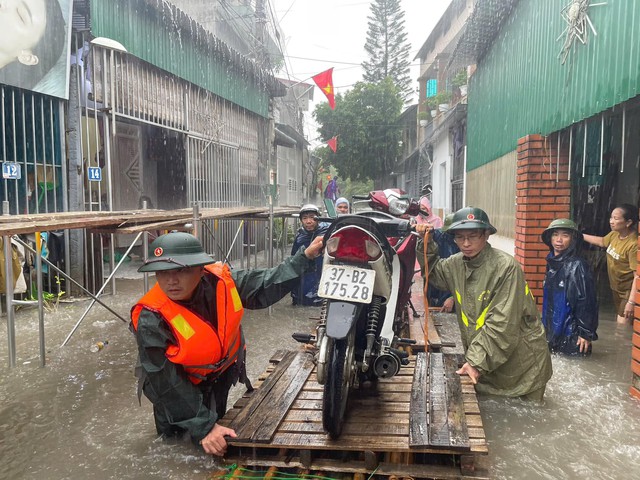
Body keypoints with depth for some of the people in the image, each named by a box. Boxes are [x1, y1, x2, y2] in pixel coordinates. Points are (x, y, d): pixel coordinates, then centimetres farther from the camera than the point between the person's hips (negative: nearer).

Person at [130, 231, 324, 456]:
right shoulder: (151, 320, -36)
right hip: (179, 381, -2)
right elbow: (167, 383, -30)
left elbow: (266, 286, -12)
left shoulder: (218, 281, -28)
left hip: (222, 368, 3)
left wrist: (305, 257, -18)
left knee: (215, 419, 15)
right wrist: (203, 428, -30)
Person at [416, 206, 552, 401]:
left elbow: (502, 325, -24)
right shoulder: (457, 263, -2)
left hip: (521, 361, -5)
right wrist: (427, 243, 3)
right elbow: (433, 271, 20)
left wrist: (477, 361, -24)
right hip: (482, 359, 5)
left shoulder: (506, 267, -21)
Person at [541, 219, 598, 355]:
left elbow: (587, 301, -16)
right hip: (551, 331, 7)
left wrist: (586, 333, -16)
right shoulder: (552, 262, 7)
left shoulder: (577, 265, -15)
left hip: (571, 334, -7)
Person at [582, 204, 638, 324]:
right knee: (619, 321, 21)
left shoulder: (634, 244, -31)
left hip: (629, 291, -9)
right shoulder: (614, 234, -4)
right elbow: (602, 242, 21)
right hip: (616, 287, 9)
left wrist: (631, 302, -31)